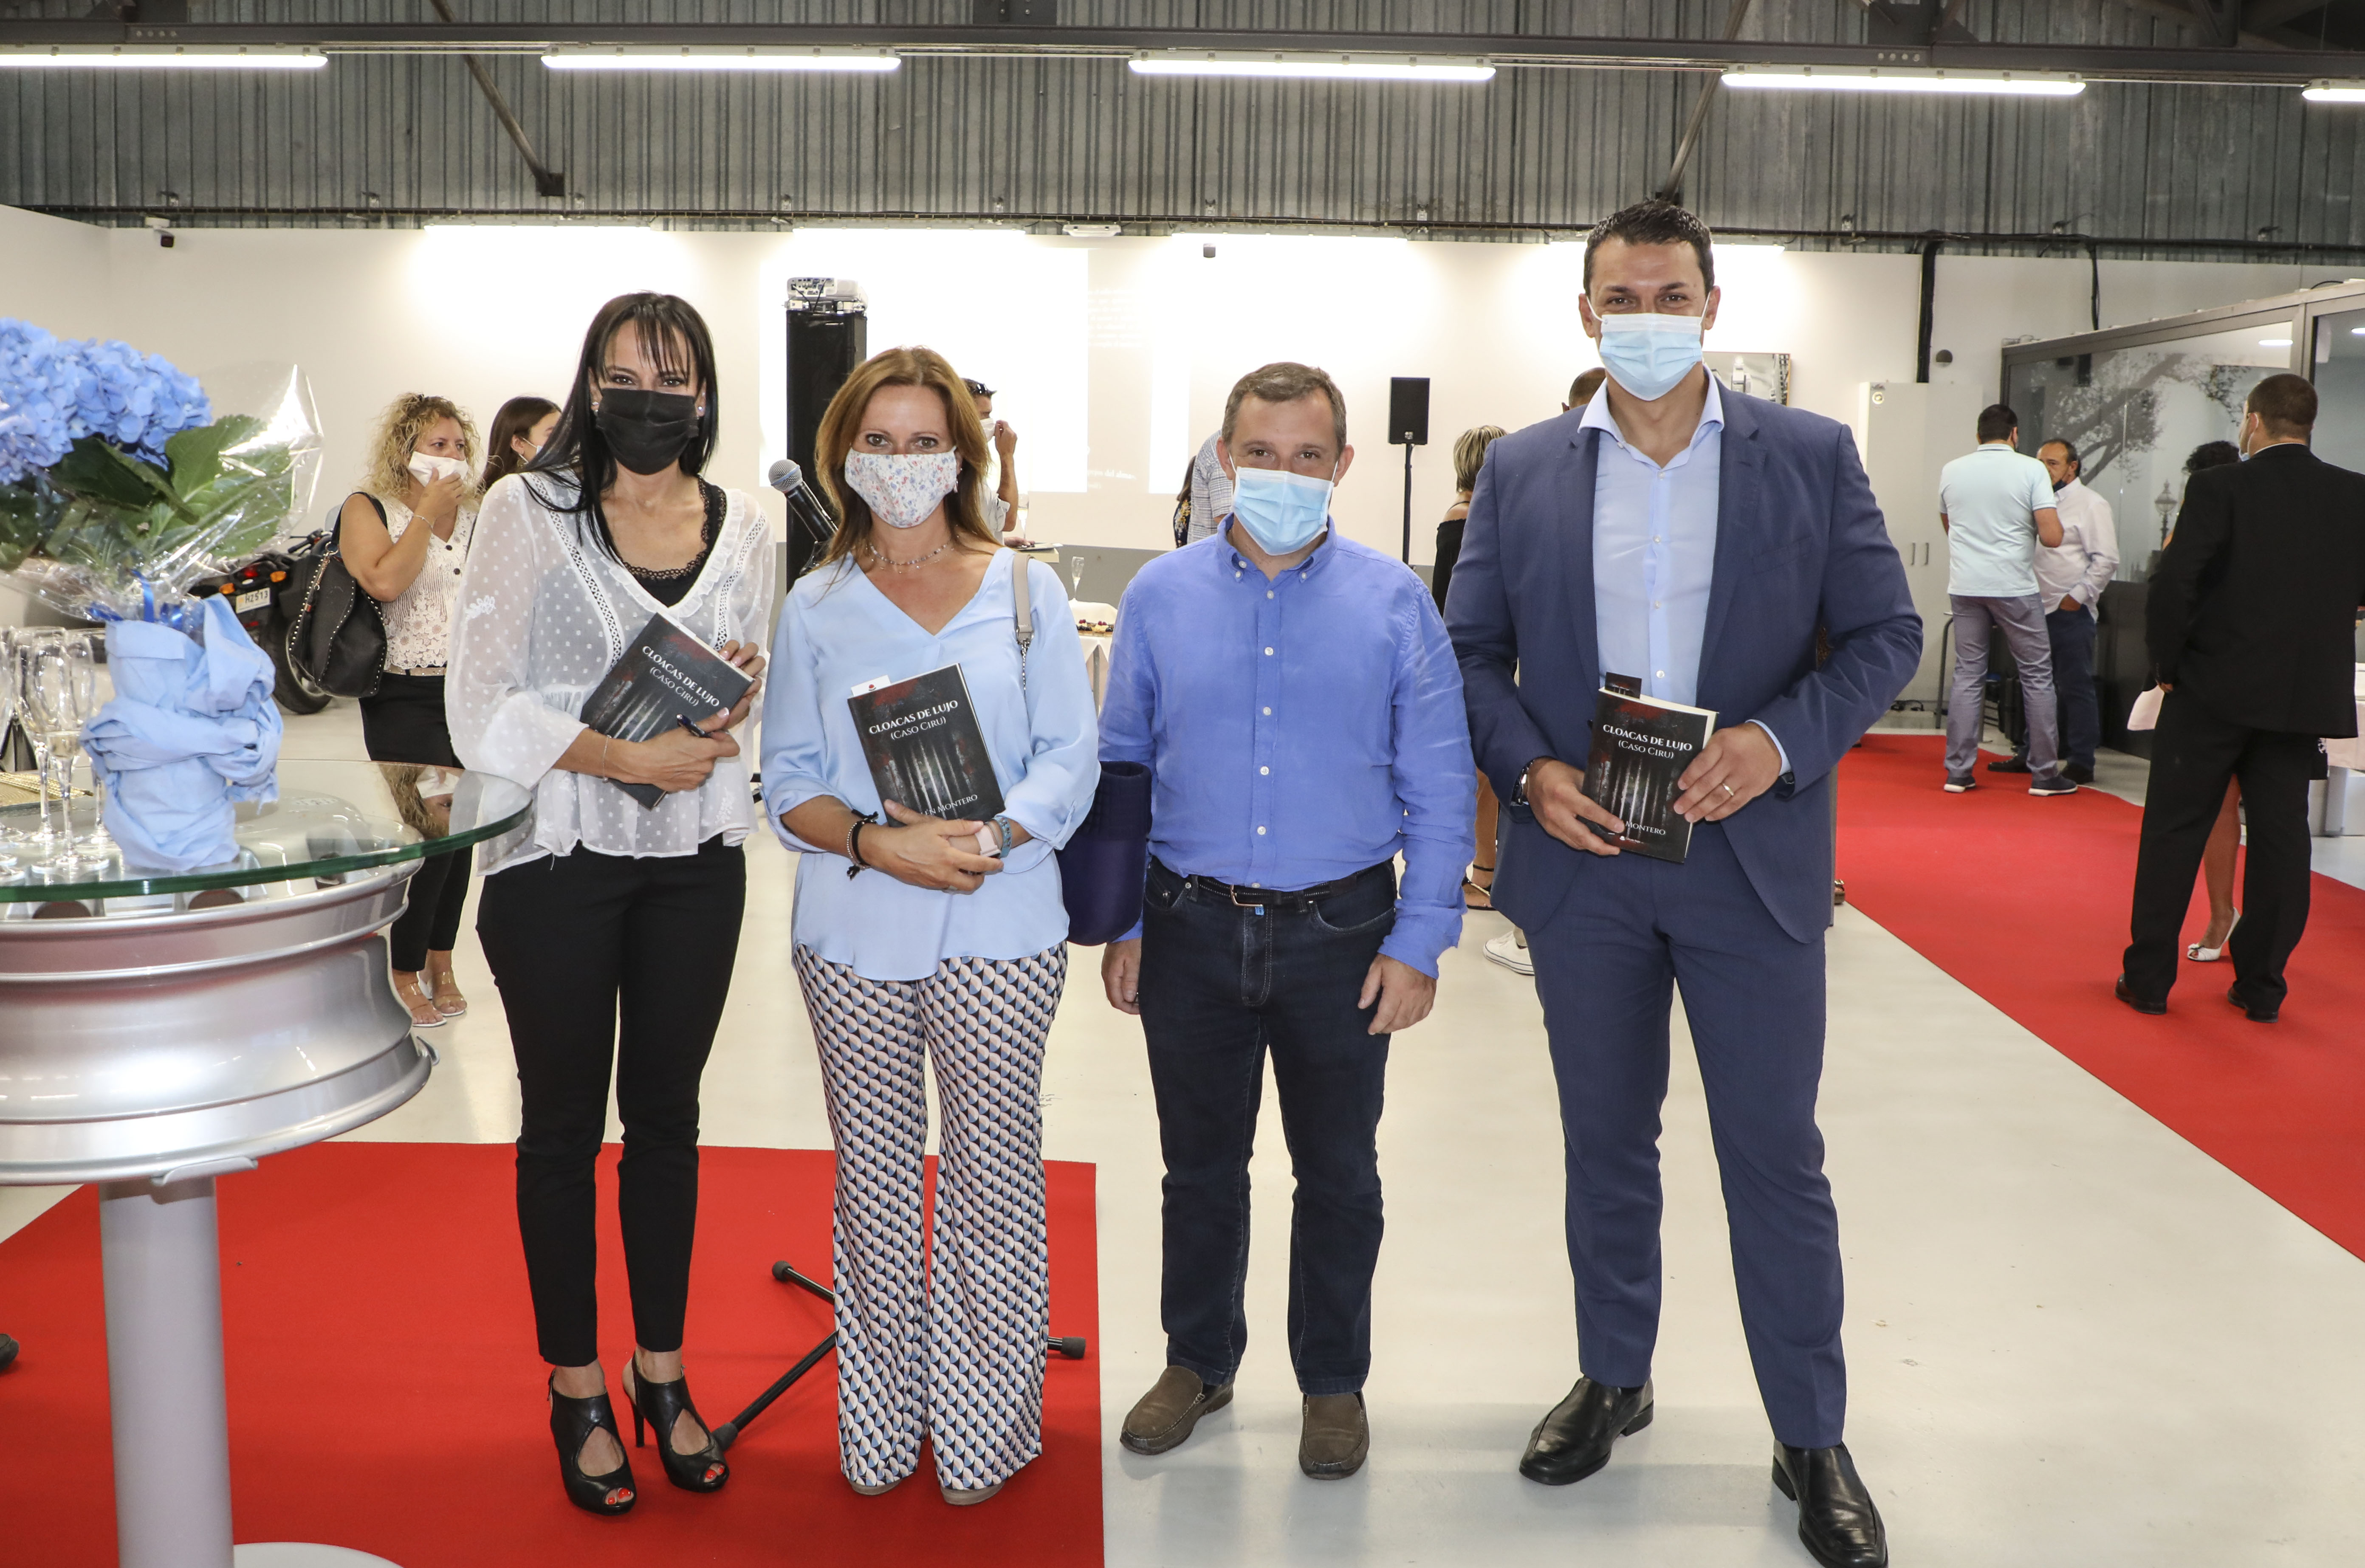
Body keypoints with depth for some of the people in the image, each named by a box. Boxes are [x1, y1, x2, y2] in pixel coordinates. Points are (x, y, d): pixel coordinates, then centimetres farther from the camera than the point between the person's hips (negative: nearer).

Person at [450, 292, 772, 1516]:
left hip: (696, 863, 3)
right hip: (555, 862, -3)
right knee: (563, 1125, 10)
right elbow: (482, 718, -13)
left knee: (666, 1115, 14)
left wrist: (741, 694, -9)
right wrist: (633, 758, -20)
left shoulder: (743, 528, 4)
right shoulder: (527, 511, -7)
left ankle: (661, 1374, 31)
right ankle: (577, 1391, 27)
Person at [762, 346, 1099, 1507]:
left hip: (998, 931, -1)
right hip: (855, 932, 1)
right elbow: (789, 782, 4)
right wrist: (876, 842, -15)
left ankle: (980, 1425, 19)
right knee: (872, 1178, 9)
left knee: (992, 1175, 3)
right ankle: (878, 1421, 24)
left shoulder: (1025, 591, 5)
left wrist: (990, 840, -17)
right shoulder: (815, 606, 8)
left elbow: (1072, 757, 0)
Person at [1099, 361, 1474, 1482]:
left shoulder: (1393, 601, -3)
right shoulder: (1160, 596, 1)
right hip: (1191, 931, 1)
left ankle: (1333, 1381, 32)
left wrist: (1418, 942, -7)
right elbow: (1121, 768, 5)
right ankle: (1197, 1360, 36)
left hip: (1340, 935, -1)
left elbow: (1437, 788, -2)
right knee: (1200, 1167, 16)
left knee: (1339, 1174, 12)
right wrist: (1120, 925, 2)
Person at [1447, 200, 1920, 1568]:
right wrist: (1529, 768, -11)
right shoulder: (1522, 470, 3)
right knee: (1607, 1143, 16)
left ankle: (1813, 1437, 23)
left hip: (1752, 856, -1)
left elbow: (1887, 634, -1)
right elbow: (1473, 650, 5)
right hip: (1583, 857, 2)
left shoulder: (1812, 456, -1)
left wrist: (1782, 738, -17)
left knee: (1778, 1156, 6)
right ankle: (1614, 1380, 35)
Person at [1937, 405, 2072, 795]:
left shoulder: (1951, 471, 6)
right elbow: (2051, 536, -11)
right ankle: (2044, 774, 9)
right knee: (2037, 676, 7)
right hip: (2014, 587, -3)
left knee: (1967, 675, 8)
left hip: (1965, 586, 3)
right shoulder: (2031, 470, -5)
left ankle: (1958, 772, 5)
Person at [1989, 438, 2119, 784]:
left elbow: (2107, 559, -12)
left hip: (2071, 611, -8)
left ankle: (2081, 764, 1)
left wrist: (2078, 597, -14)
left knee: (2076, 687, -4)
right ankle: (2030, 755, 24)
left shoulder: (2090, 505, -7)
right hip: (2040, 608, 8)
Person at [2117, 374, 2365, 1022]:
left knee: (2174, 830, 6)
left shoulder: (2218, 489, -11)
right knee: (2280, 836, 11)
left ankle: (2149, 978, 10)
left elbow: (2173, 583, -18)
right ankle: (2261, 986, 16)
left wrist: (2168, 663, -6)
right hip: (2306, 696, 4)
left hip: (2214, 689, -4)